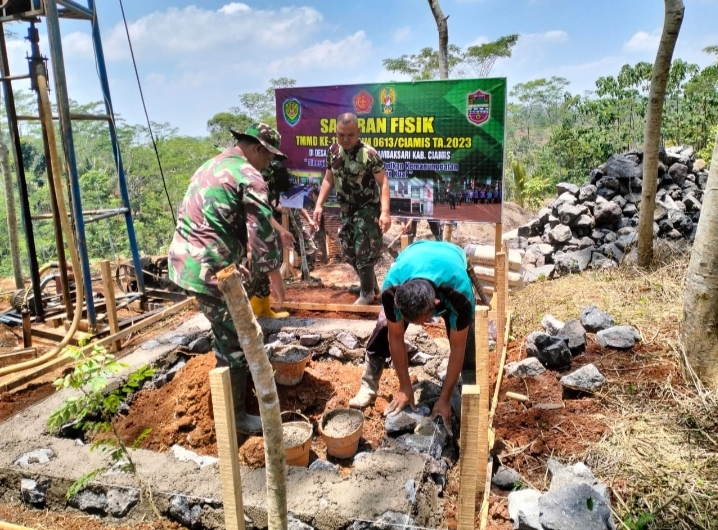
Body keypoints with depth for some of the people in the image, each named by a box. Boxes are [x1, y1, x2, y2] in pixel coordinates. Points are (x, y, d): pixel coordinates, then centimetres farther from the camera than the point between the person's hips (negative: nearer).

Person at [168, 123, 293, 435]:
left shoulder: (213, 166, 19)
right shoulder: (249, 177, -12)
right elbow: (261, 234, -16)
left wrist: (279, 231, 39)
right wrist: (276, 278, -5)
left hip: (185, 261, 10)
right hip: (210, 270, -10)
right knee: (234, 343, 2)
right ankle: (235, 416, 14)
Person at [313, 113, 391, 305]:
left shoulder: (369, 153, -18)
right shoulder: (332, 151, 0)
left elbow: (383, 183, -18)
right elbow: (329, 179, 10)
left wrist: (385, 212, -28)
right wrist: (319, 204, 2)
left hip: (368, 209, -7)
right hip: (347, 210, 7)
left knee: (364, 252, -4)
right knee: (349, 250, 15)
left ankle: (367, 293, 17)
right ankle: (370, 284, 36)